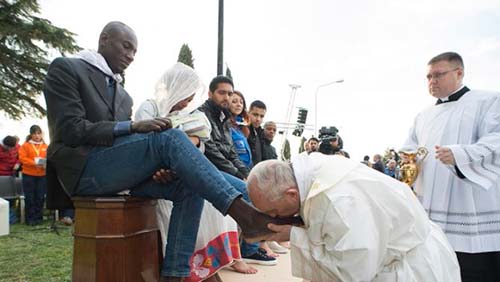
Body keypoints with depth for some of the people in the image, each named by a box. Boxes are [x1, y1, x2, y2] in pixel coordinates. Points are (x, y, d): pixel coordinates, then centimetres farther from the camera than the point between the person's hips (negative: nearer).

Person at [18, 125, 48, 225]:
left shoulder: (45, 146, 7)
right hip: (28, 175, -2)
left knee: (40, 197, 5)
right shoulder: (25, 145, 1)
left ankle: (38, 217, 16)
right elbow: (22, 158, -6)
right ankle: (30, 218, 12)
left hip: (42, 175, 2)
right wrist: (34, 163, -18)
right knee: (30, 198, 3)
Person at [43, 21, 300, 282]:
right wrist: (133, 127, -20)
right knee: (170, 137, -27)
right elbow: (71, 130, -10)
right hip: (83, 169, -7)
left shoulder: (122, 94, 23)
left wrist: (160, 164, -5)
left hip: (117, 169, 7)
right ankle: (245, 215, -34)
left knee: (189, 186, -15)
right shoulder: (65, 69, 3)